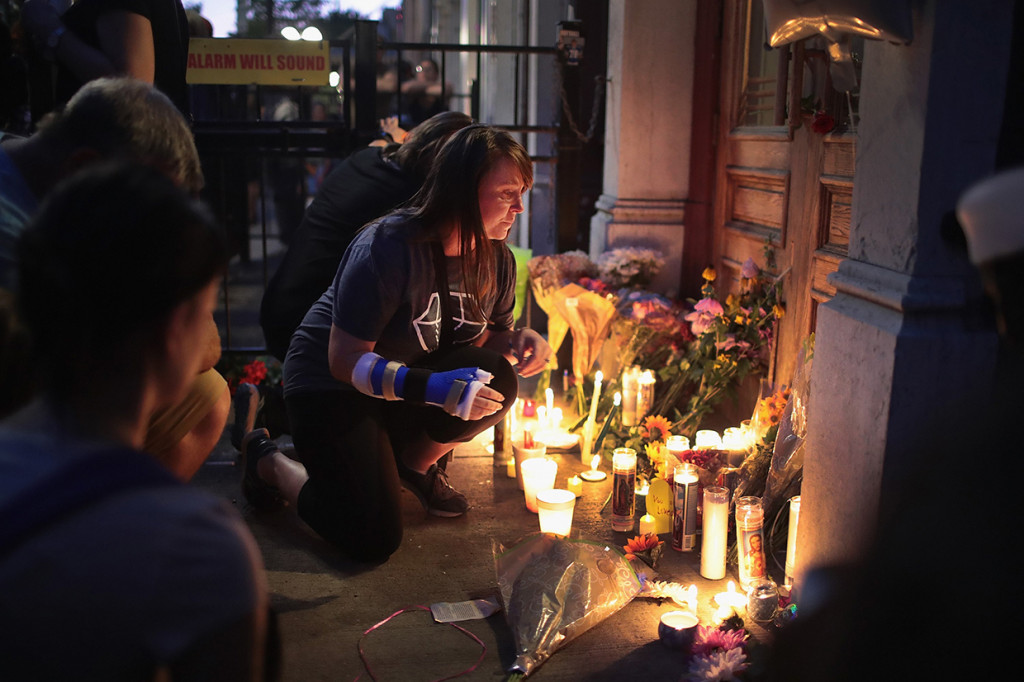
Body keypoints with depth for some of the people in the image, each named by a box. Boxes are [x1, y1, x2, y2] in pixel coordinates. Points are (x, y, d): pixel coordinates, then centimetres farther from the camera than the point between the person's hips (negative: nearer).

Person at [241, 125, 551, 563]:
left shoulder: (496, 260, -6)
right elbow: (345, 360, -27)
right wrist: (431, 387, -40)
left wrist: (520, 341, -15)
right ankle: (269, 462, 12)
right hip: (331, 385, -6)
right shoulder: (390, 247, -27)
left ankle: (416, 461, 5)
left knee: (496, 381, -25)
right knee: (374, 540, -14)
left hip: (413, 386, 6)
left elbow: (491, 335, 10)